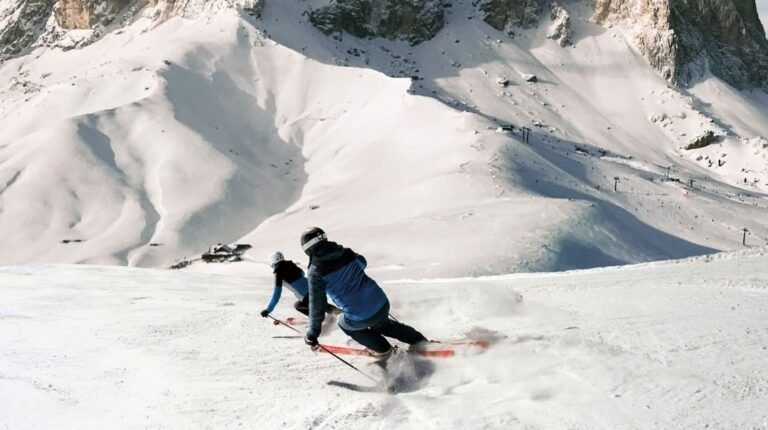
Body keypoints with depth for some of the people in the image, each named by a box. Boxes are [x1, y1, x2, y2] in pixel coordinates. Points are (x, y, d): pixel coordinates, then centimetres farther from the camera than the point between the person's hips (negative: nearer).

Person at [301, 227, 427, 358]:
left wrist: (313, 334, 0)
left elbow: (317, 305, -9)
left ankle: (382, 349, 33)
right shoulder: (346, 253, 2)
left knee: (345, 324, 30)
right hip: (382, 304, 5)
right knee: (380, 323, 38)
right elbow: (362, 263, 26)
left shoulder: (315, 272, -11)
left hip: (360, 318, -5)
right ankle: (418, 340, 39)